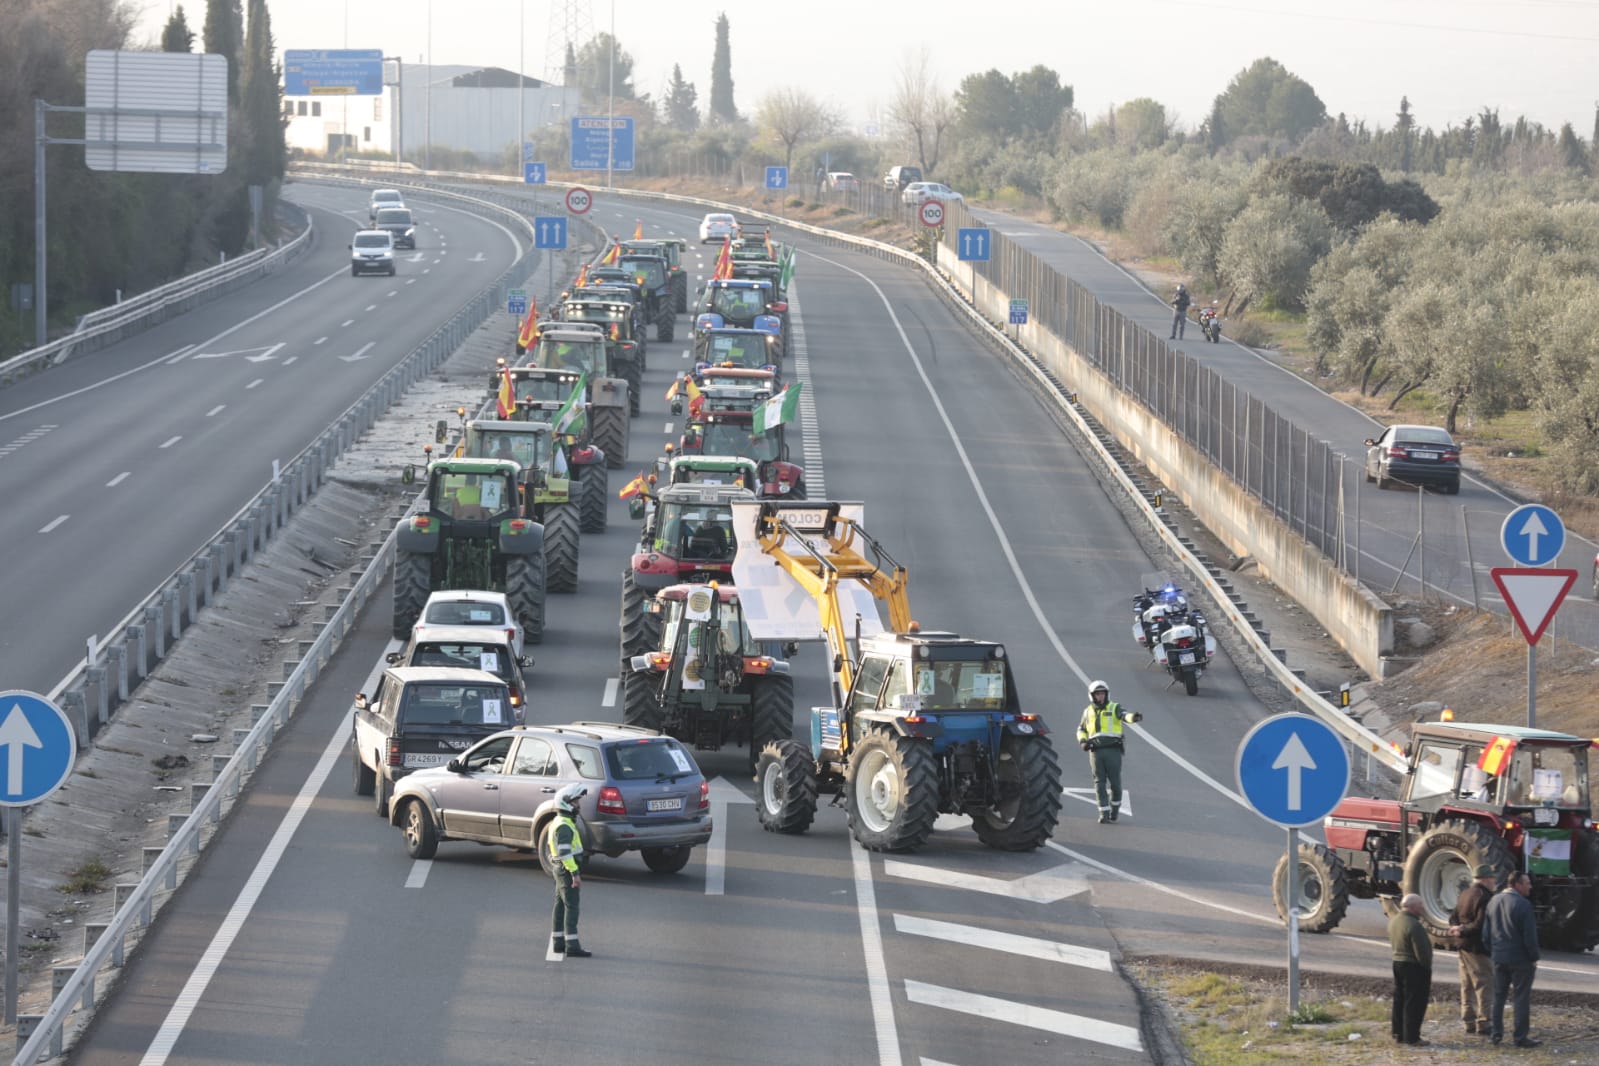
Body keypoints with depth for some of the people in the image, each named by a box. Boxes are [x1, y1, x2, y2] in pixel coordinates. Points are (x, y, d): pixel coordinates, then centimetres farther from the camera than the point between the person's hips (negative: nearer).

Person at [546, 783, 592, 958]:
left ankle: (558, 942, 19)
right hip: (567, 869, -11)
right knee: (571, 907, -11)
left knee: (560, 906, 14)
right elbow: (564, 852, -24)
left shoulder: (560, 823, 15)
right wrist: (575, 874, -24)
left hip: (561, 870, 11)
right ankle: (572, 947, -14)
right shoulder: (564, 826, -18)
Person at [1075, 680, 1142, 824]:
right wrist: (1082, 741, 4)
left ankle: (1115, 807, 21)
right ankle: (1104, 813, 0)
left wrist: (1133, 717, -39)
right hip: (1096, 751, 3)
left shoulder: (1114, 708, 5)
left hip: (1113, 750, -2)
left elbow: (1124, 715, -15)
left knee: (1115, 782, -1)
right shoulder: (1088, 712, 16)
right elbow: (1081, 730, 26)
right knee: (1099, 783, -2)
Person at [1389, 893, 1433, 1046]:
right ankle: (1411, 1037, 1)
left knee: (1400, 1000, 16)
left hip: (1397, 963, 9)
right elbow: (1421, 951, -23)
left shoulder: (1393, 921, 5)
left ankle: (1398, 1033, 23)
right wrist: (1427, 966, -8)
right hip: (1414, 967, -9)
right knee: (1414, 1003, -2)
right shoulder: (1413, 925, -24)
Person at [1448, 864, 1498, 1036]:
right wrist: (1464, 932, -13)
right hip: (1479, 948, -9)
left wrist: (1457, 928, -6)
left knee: (1467, 986, 14)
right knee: (1483, 985, -4)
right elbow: (1481, 924, -23)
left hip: (1464, 947, 9)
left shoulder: (1465, 894, 12)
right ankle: (1483, 1024, -6)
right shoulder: (1485, 897, -17)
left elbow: (1453, 917, 12)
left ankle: (1469, 1022, 20)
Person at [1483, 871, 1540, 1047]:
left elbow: (1486, 932, 13)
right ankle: (1520, 1036, 2)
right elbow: (1529, 935, -17)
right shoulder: (1522, 904, -17)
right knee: (1522, 997, 1)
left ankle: (1496, 1033, 18)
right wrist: (1534, 958, -7)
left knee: (1499, 996, 15)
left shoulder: (1493, 902, 7)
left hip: (1499, 958, 7)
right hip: (1520, 959, -7)